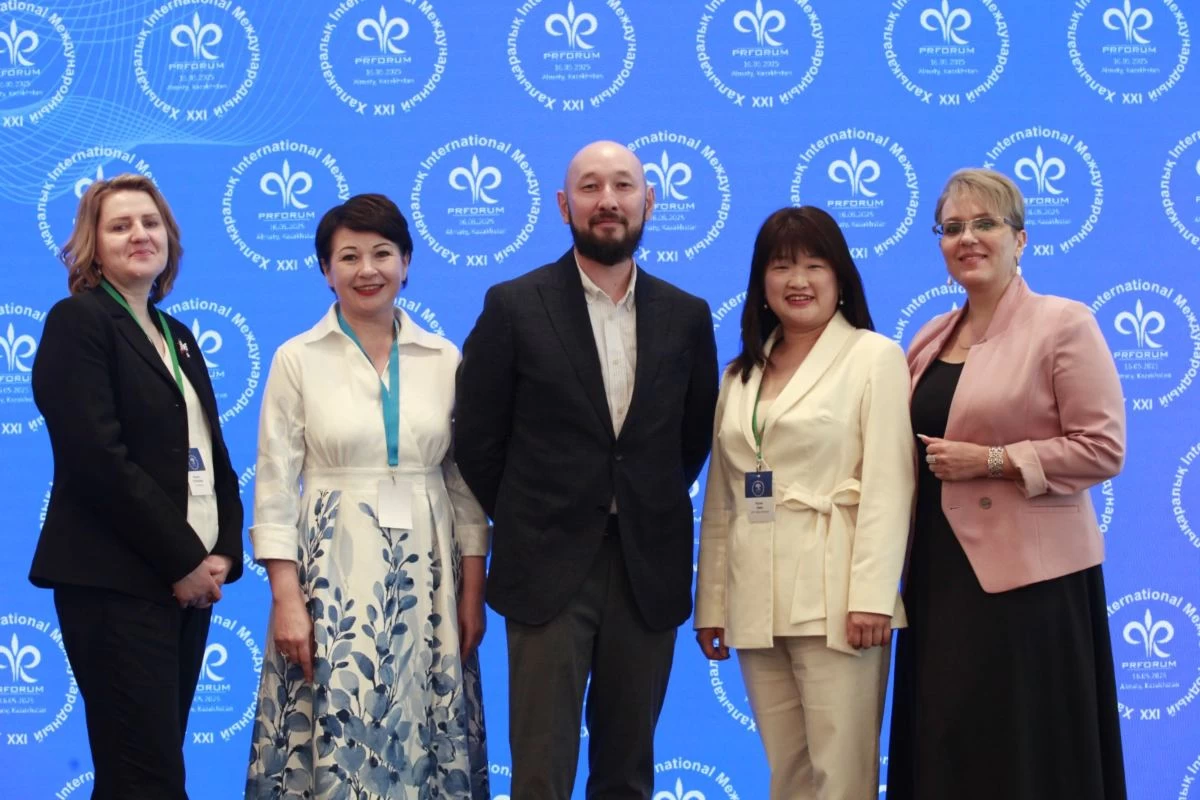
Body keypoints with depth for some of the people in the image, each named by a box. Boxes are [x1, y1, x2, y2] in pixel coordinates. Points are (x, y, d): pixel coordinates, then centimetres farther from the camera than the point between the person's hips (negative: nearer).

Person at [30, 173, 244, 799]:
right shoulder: (77, 322, -5)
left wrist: (223, 554, 0)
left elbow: (212, 457, 17)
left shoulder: (176, 337, 18)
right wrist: (184, 559, -14)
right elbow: (99, 459, -15)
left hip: (189, 579, 8)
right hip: (118, 583, -7)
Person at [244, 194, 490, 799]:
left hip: (425, 573, 2)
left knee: (421, 739, 3)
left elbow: (466, 482, 8)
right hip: (332, 571, -2)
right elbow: (275, 488, -2)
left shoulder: (445, 359, 6)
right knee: (336, 739, -4)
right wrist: (286, 599, -10)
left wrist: (472, 593, 3)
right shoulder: (297, 359, 0)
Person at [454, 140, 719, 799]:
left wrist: (652, 514, 11)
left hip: (649, 571, 3)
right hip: (549, 569, -3)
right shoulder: (515, 306, -3)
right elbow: (476, 437, 1)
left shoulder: (687, 317, 6)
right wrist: (522, 523, 4)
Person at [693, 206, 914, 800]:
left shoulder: (874, 356, 0)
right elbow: (721, 498, 16)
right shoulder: (740, 375, 17)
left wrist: (871, 595, -16)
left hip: (833, 596, -5)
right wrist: (711, 602, 11)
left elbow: (887, 485, -9)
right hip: (756, 601, 5)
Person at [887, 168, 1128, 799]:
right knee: (944, 745, 9)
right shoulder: (931, 339, 13)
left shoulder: (1064, 324, -7)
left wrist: (992, 460, -17)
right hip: (942, 569, 7)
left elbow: (1102, 448, -13)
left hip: (1028, 574, -6)